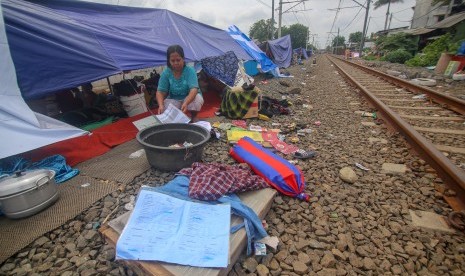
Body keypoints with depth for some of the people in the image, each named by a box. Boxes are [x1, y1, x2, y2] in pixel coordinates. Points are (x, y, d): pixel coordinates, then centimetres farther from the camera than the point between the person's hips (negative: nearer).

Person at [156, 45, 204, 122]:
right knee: (166, 105, -29)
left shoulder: (190, 71, -21)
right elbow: (160, 91, -15)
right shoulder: (165, 73, -12)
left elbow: (194, 89, -33)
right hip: (174, 100, 2)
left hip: (189, 98, -1)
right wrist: (161, 105, -36)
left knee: (197, 98, -34)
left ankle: (194, 117, -4)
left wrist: (186, 103, -52)